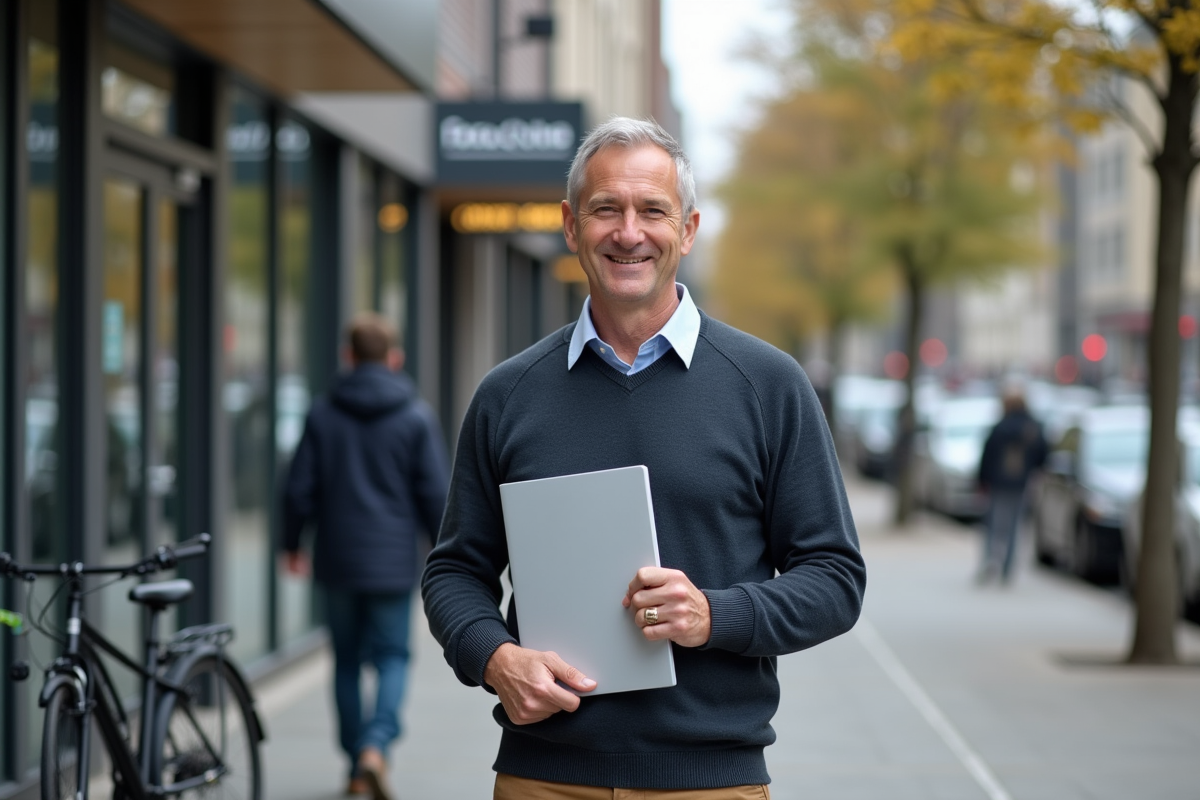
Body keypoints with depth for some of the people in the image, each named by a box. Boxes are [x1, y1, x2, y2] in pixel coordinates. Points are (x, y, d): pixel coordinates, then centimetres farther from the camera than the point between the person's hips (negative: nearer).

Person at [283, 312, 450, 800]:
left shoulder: (323, 415, 0)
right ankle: (376, 745, -19)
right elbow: (434, 494, -4)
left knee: (347, 660, 12)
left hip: (337, 559, 2)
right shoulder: (416, 417, -4)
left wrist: (292, 544, 17)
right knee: (392, 656, 4)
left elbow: (299, 490, 2)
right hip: (393, 560, -2)